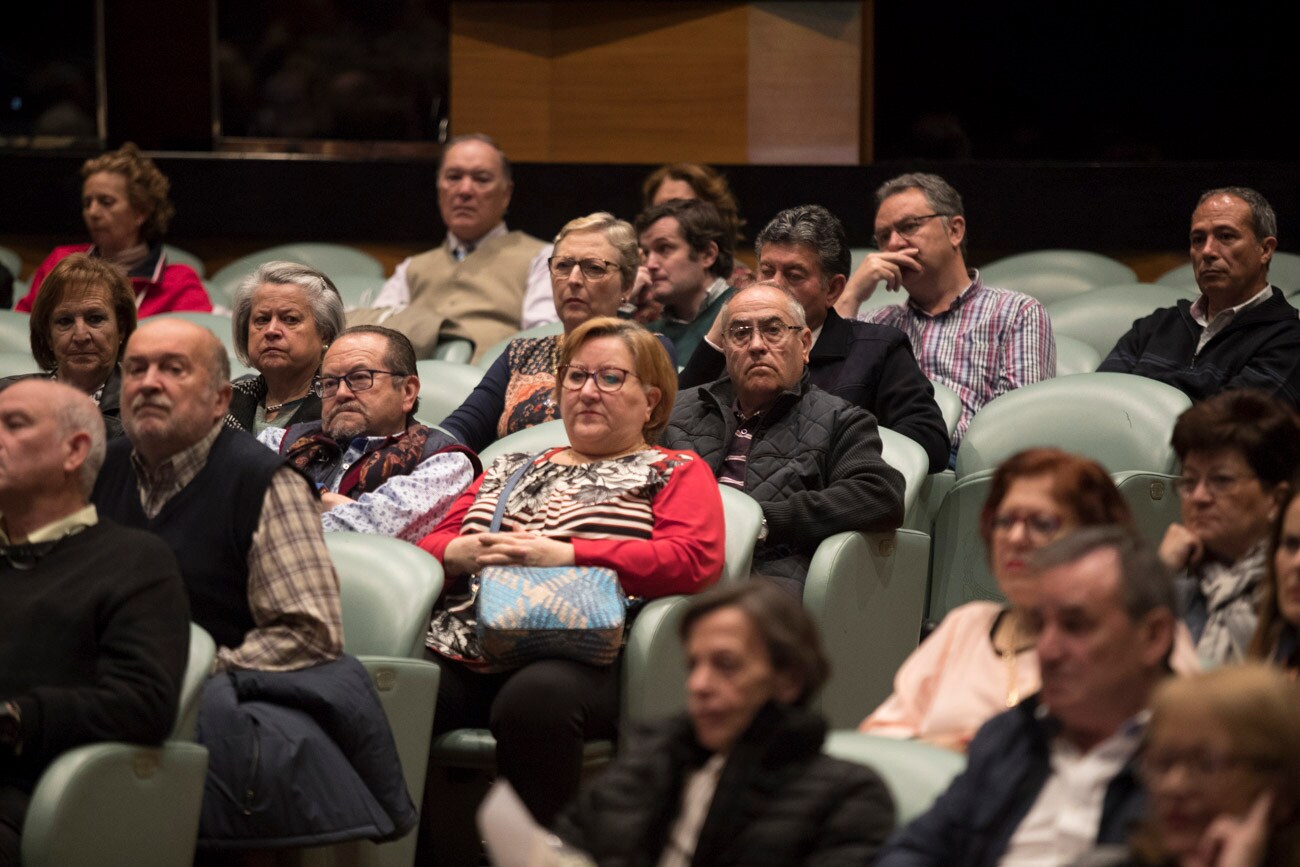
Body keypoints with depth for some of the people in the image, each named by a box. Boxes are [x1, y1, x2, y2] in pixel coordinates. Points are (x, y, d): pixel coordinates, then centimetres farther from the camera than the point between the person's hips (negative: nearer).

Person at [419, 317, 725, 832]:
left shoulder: (676, 473, 18)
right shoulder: (511, 470, 33)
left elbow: (694, 560, -2)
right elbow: (429, 546, 28)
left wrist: (564, 556, -8)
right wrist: (462, 553, 1)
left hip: (579, 656, -4)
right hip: (460, 652, 4)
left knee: (536, 698, -41)